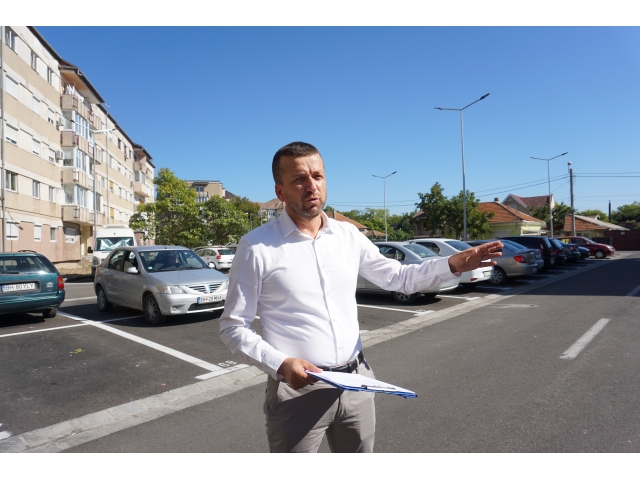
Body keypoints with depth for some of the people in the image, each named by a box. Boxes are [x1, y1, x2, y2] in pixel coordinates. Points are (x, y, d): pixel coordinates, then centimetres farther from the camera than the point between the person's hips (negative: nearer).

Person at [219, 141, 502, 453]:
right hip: (297, 390, -4)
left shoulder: (348, 236, 2)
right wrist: (280, 365, -20)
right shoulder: (256, 247, -11)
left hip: (356, 382, 5)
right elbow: (233, 327, -6)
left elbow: (399, 277, 12)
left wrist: (453, 264, -2)